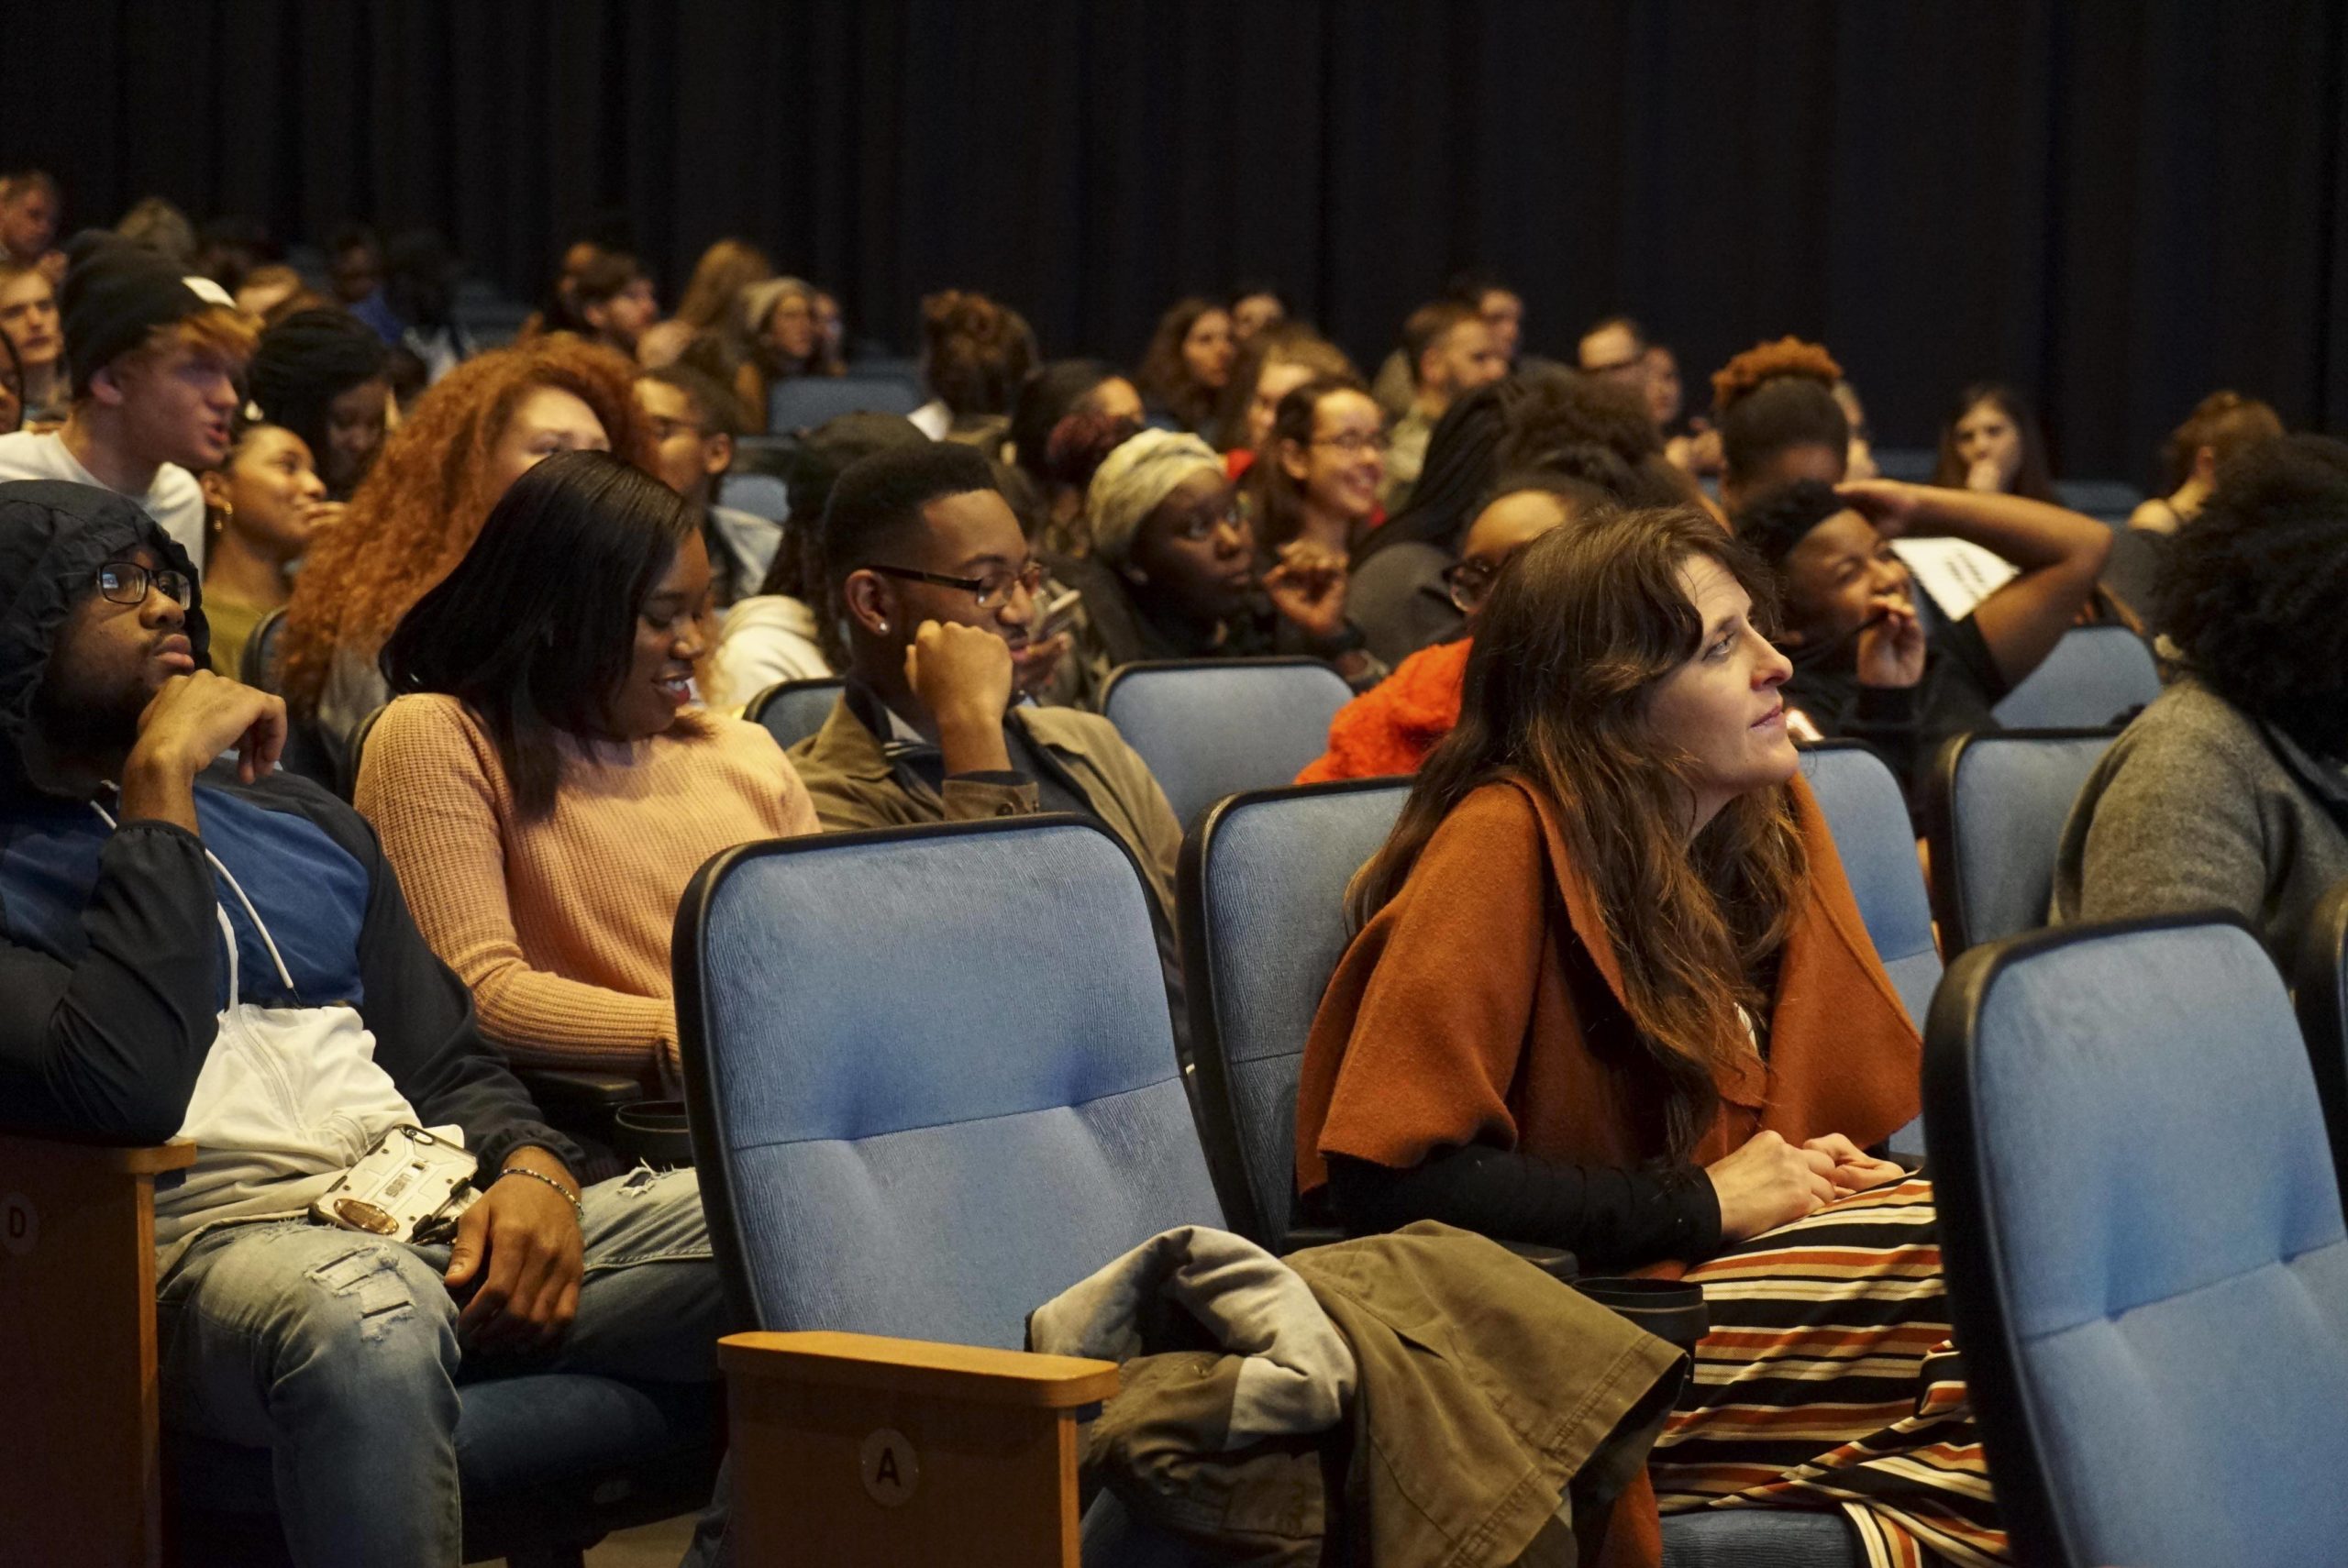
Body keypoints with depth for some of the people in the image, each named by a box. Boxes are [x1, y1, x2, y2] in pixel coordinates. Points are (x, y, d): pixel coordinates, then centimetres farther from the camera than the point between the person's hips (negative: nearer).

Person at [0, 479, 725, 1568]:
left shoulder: (304, 824, 26)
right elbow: (123, 1092, -15)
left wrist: (534, 1171, 0)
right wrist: (162, 779, -9)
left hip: (449, 1222, 6)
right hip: (209, 1239, -6)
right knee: (365, 1319, -43)